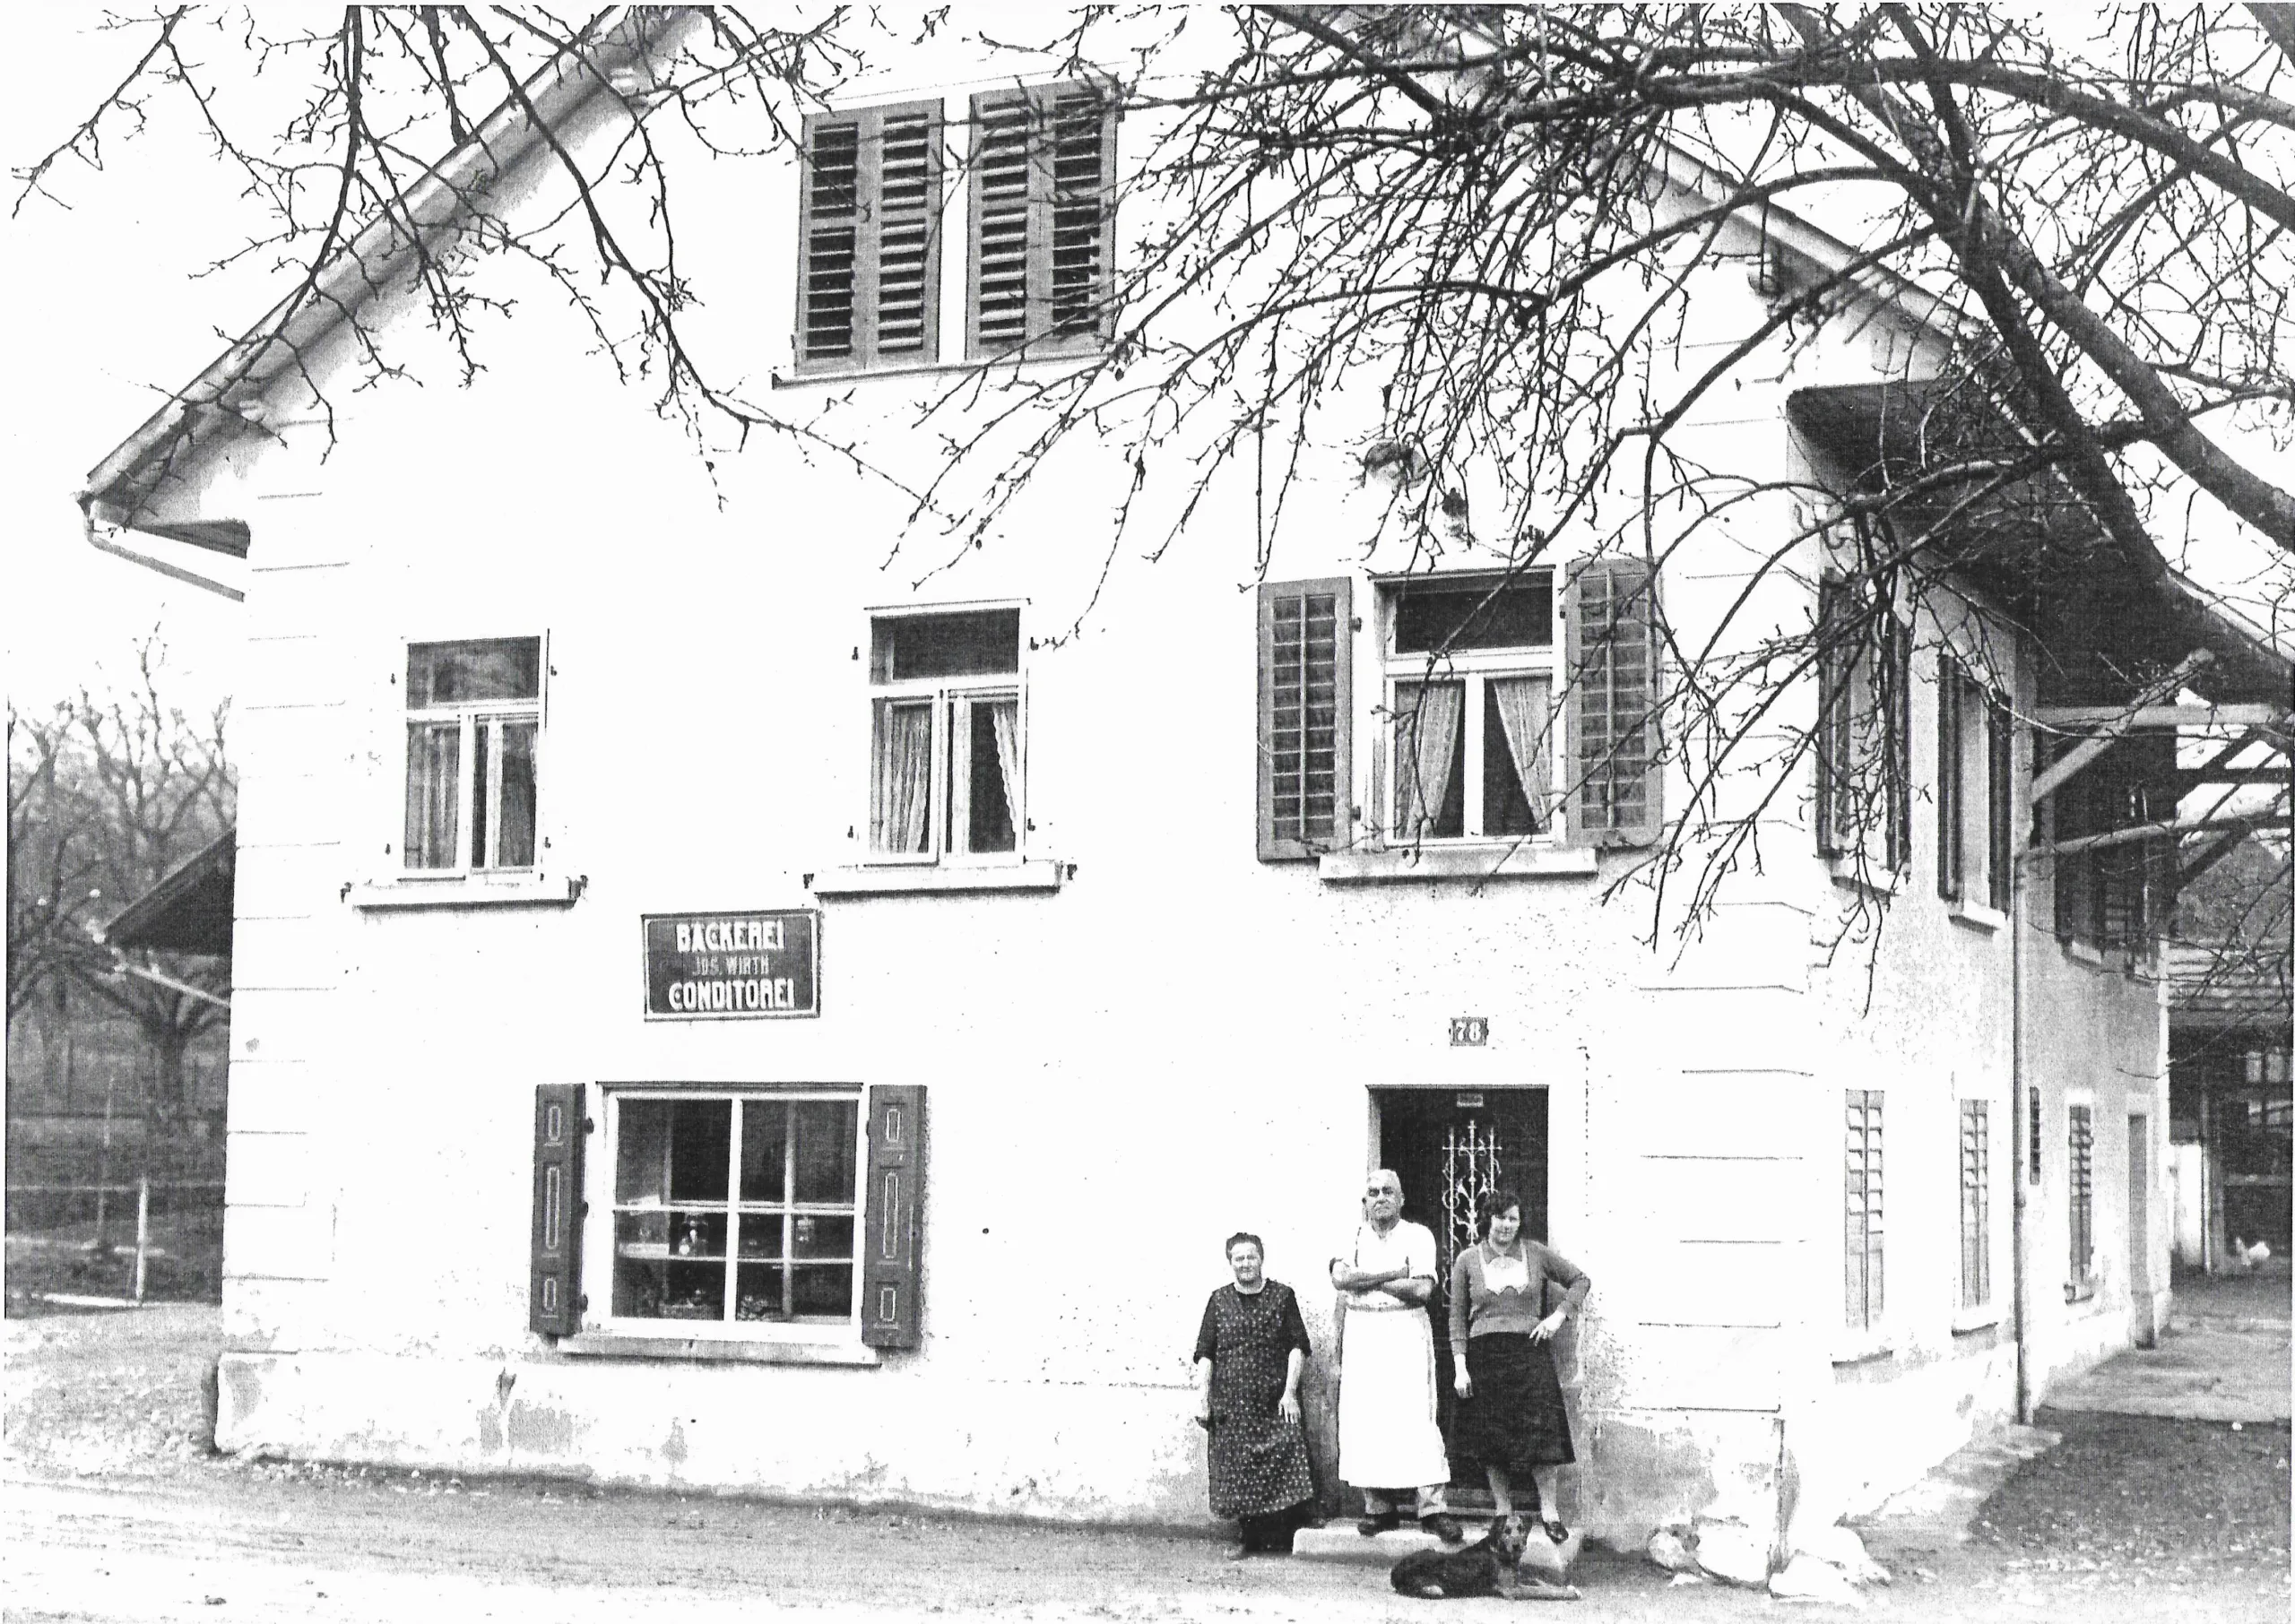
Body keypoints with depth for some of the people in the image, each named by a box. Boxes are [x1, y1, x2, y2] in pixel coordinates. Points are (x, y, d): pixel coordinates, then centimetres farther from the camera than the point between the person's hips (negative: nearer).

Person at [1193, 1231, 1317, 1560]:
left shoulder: (1282, 1296, 6)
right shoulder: (1219, 1300, 9)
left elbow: (1297, 1347, 3)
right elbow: (1205, 1354, 9)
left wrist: (1290, 1391, -6)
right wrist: (1202, 1397, 0)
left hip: (1275, 1402, -2)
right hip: (1231, 1405, 2)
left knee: (1284, 1465, -11)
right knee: (1236, 1471, 1)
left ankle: (1281, 1538, -1)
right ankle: (1248, 1537, 14)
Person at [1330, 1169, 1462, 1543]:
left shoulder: (1418, 1235, 4)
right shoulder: (1353, 1237, 12)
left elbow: (1422, 1290, -10)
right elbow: (1339, 1278, -7)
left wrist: (1365, 1281, -5)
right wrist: (1394, 1274, -12)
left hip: (1406, 1333, -3)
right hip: (1361, 1333, 3)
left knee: (1417, 1418, -10)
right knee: (1364, 1421, 0)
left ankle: (1432, 1507, -11)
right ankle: (1377, 1507, 6)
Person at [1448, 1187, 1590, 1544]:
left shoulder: (1536, 1253, 7)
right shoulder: (1468, 1260, 5)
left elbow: (1580, 1280, 16)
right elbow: (1457, 1318, 5)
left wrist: (1559, 1315, 2)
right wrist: (1460, 1367, -3)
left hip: (1530, 1352, 0)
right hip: (1484, 1356, 0)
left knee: (1541, 1432, -7)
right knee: (1491, 1438, 2)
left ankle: (1549, 1511, 3)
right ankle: (1503, 1514, 12)